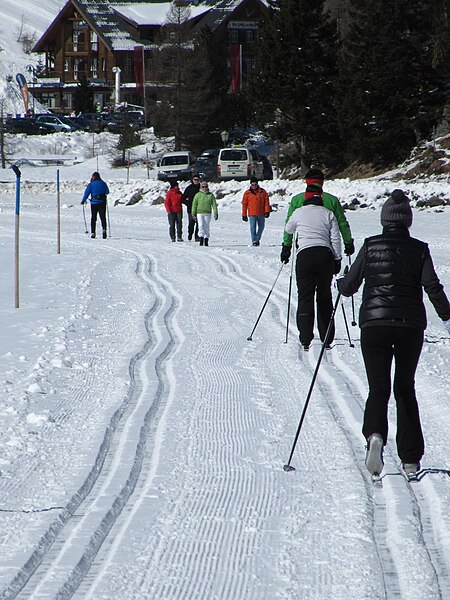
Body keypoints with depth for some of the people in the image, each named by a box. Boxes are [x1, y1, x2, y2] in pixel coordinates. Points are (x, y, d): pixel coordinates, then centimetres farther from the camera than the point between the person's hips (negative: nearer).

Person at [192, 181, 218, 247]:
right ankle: (201, 239, -18)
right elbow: (194, 204, 8)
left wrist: (216, 213, 0)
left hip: (208, 213, 1)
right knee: (201, 226, -14)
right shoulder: (197, 195, 3)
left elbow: (214, 204, 5)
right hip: (200, 213, -1)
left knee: (206, 227, 4)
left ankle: (206, 241, 9)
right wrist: (194, 213, 5)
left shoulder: (211, 195, 5)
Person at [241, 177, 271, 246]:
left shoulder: (263, 192, 5)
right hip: (252, 214, -2)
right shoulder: (247, 193, 3)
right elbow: (244, 204, 5)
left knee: (261, 227, 12)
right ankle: (254, 241, -10)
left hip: (261, 214, 2)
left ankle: (257, 239, 31)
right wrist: (244, 215, 3)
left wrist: (267, 211, -5)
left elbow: (266, 202, 4)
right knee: (253, 227, -10)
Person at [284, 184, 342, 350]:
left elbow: (288, 230, 25)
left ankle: (305, 339, -12)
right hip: (325, 254, 2)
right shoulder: (328, 214, 10)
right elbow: (336, 239, 5)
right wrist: (337, 259, 12)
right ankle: (326, 338, 13)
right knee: (325, 296, 12)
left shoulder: (299, 213, 8)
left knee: (305, 296, -1)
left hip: (305, 254, -2)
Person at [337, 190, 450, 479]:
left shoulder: (370, 246, 2)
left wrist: (341, 282, 28)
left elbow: (349, 287, 6)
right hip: (411, 325, 1)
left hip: (374, 324, -1)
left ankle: (375, 435, -31)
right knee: (406, 389, 14)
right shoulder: (419, 249, 3)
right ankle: (411, 460, 11)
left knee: (378, 387, 1)